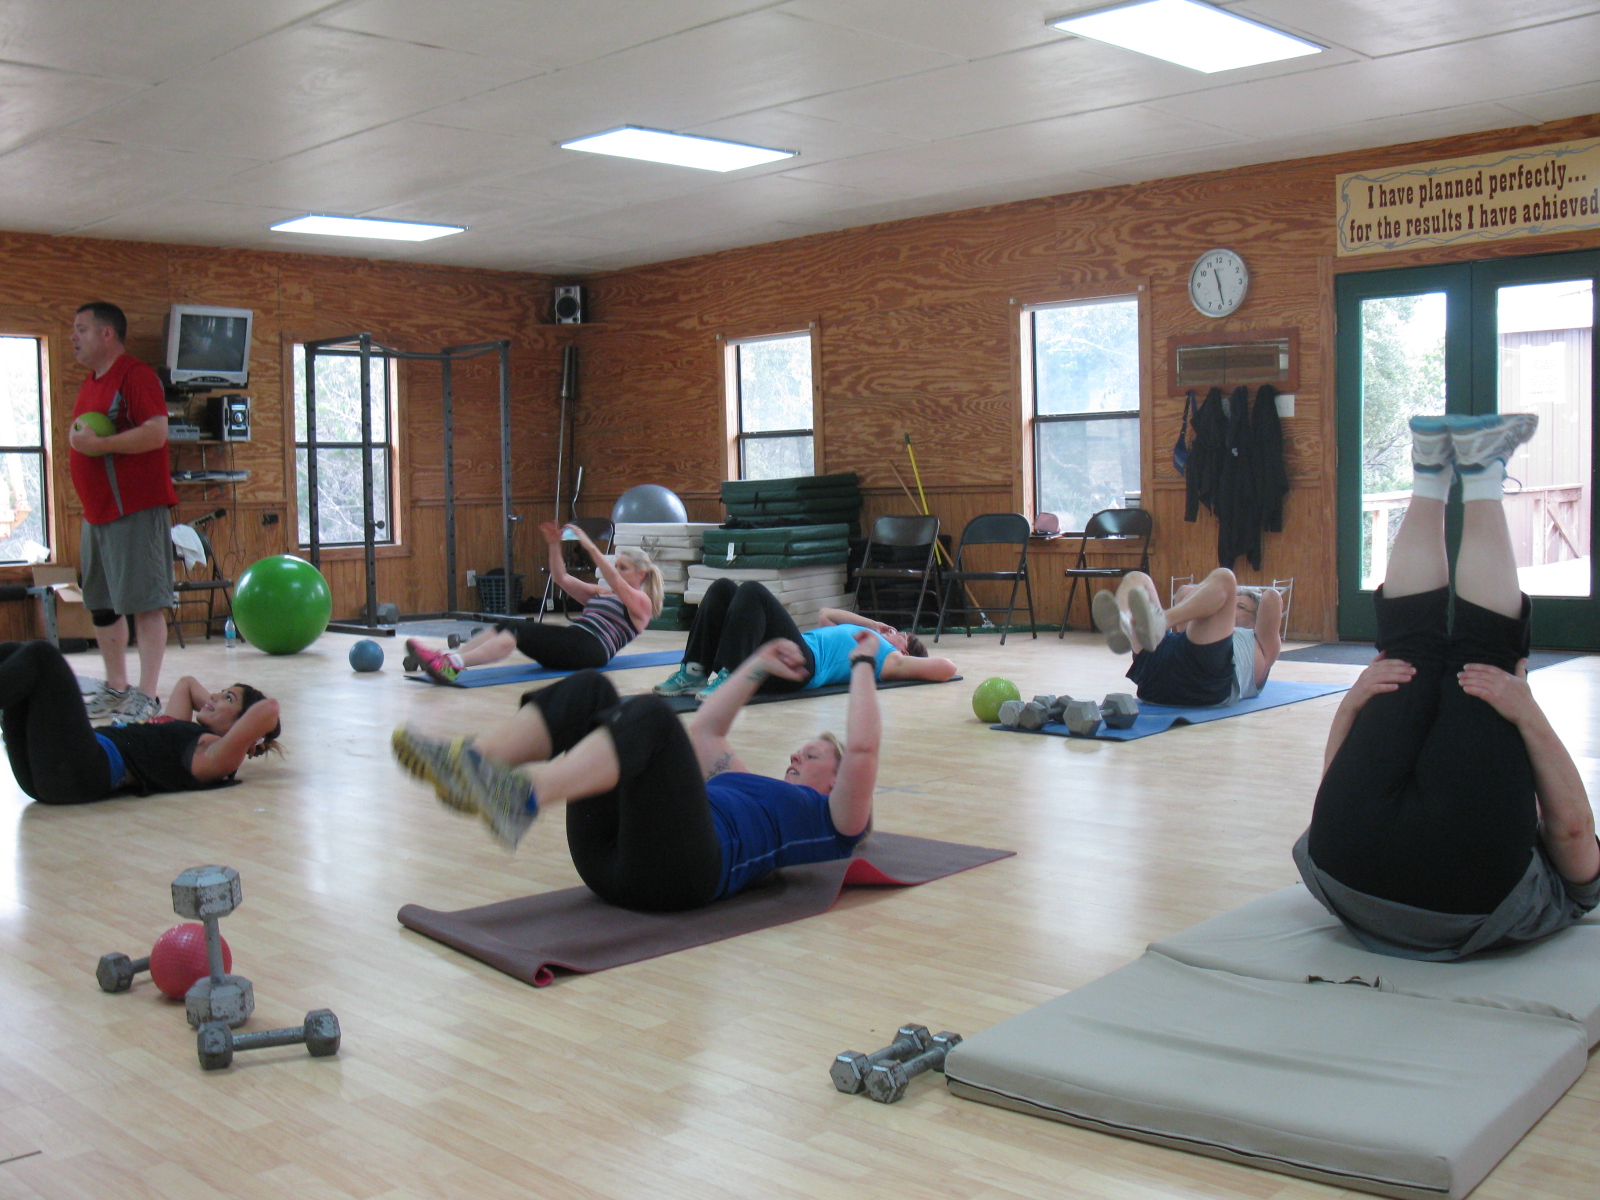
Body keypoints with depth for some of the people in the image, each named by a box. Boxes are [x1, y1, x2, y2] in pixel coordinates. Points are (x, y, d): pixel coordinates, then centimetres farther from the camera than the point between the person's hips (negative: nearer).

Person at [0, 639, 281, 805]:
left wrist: (259, 742, 4)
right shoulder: (185, 733, 27)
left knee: (42, 655, -18)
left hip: (83, 773, -10)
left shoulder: (213, 757, 0)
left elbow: (269, 708, -15)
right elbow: (186, 683, 45)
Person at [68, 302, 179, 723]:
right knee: (101, 604, 14)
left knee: (144, 602, -8)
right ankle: (116, 688, 24)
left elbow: (155, 433, -22)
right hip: (97, 513, 10)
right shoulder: (91, 384, 18)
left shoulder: (135, 376, -11)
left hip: (135, 511, -10)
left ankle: (146, 697, -6)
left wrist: (97, 444, -21)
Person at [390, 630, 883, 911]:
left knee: (650, 714, -29)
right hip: (608, 855, 7)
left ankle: (522, 798, -52)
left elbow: (863, 749, 6)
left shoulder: (832, 820, 23)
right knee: (589, 689, -2)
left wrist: (862, 666, 16)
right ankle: (470, 766, -23)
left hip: (680, 868, -7)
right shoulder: (753, 790, 42)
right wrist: (759, 667, 47)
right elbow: (704, 730, 45)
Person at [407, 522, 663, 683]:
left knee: (517, 630, -28)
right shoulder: (600, 593, 32)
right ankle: (446, 658, -36)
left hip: (590, 649, -8)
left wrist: (590, 547, -21)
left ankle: (454, 665, -49)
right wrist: (555, 545, 9)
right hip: (570, 643, 8)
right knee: (505, 627, -16)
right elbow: (562, 578, 24)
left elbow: (615, 582, -12)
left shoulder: (641, 602, 9)